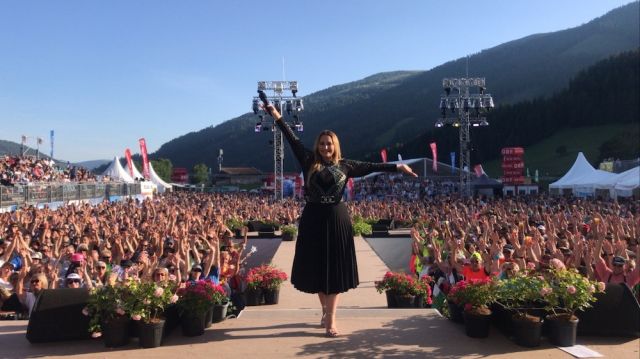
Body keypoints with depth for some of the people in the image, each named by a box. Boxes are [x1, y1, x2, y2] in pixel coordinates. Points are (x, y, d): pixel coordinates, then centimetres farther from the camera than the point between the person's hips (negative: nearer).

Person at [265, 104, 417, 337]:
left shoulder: (345, 166, 5)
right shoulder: (309, 162, 3)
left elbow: (370, 167, 4)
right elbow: (293, 140, 3)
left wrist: (397, 167, 1)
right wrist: (277, 117, 1)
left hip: (337, 220, 0)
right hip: (313, 220, 1)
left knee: (335, 269, 2)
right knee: (316, 268, 8)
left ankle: (330, 318, 8)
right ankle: (326, 311, 28)